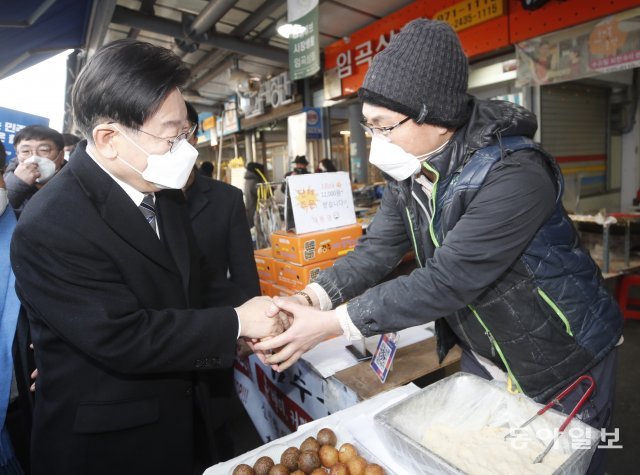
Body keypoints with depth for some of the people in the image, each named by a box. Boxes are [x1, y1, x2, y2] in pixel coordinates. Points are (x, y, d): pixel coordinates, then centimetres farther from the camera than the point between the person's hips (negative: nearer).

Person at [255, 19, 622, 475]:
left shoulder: (514, 174, -32)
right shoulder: (408, 173, -7)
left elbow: (445, 281, -36)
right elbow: (376, 249, -10)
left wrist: (331, 323, -34)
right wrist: (312, 298, -27)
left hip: (564, 363, -6)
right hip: (483, 357, 7)